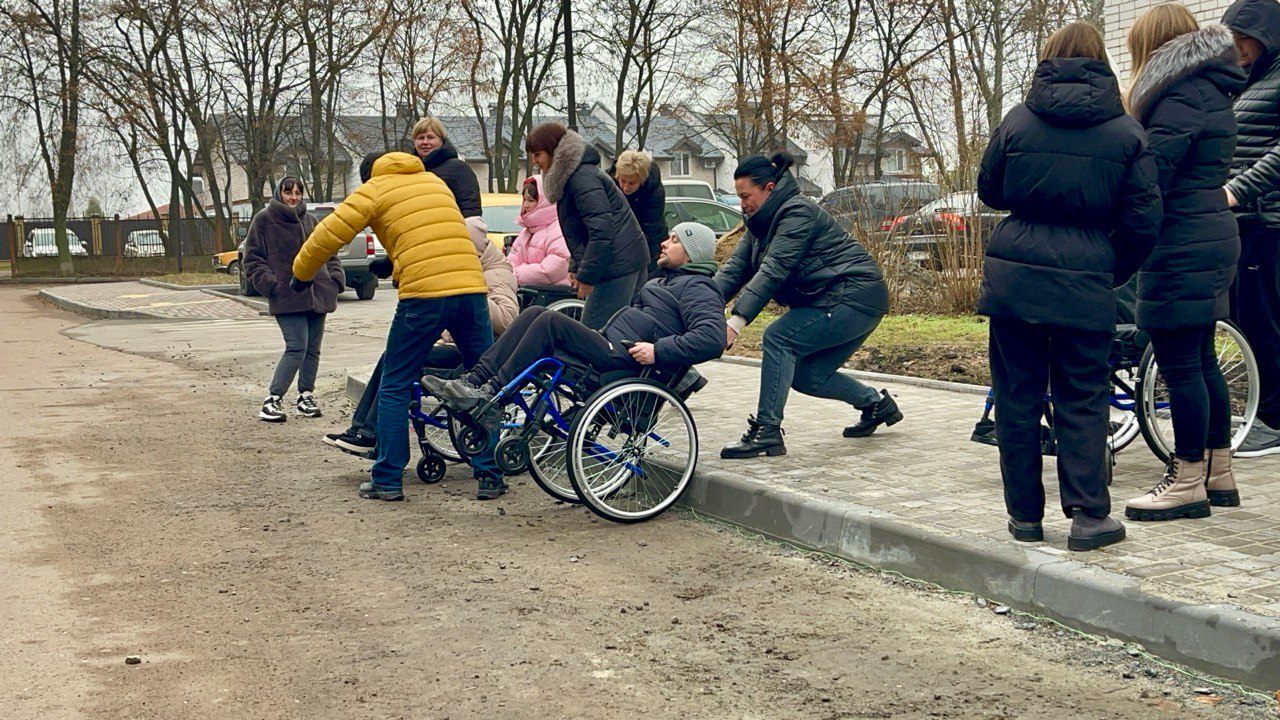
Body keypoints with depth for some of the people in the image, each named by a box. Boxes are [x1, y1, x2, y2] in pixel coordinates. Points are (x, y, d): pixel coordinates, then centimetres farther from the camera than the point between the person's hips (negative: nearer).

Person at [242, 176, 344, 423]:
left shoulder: (310, 220, 18)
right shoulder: (264, 219, 3)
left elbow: (329, 253, 24)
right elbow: (252, 259, 0)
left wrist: (336, 277, 8)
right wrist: (269, 284, -13)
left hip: (317, 294, 6)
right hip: (287, 297, -6)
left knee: (313, 349, 8)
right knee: (297, 347, -15)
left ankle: (306, 396, 21)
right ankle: (272, 400, -9)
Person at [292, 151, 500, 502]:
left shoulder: (373, 190, 11)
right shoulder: (435, 181, 25)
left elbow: (329, 235, 5)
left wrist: (301, 273, 21)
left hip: (424, 293, -4)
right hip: (472, 288, 4)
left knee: (394, 388, 9)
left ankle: (388, 481, 10)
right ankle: (490, 477, 12)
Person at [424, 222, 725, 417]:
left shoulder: (698, 288, -3)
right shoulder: (662, 281, 29)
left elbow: (712, 338, -19)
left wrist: (658, 351, -24)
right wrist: (597, 334, 21)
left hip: (624, 361, -10)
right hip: (609, 347, 10)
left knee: (551, 320, -23)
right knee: (535, 313, -1)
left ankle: (491, 395, -23)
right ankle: (474, 379, -12)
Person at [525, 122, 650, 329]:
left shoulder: (581, 177, -14)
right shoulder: (574, 174, 19)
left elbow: (602, 230, -21)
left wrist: (587, 276, -18)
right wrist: (576, 267, 17)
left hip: (617, 264, -10)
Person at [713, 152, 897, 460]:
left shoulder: (797, 213, -18)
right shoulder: (764, 221, 11)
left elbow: (773, 271, -27)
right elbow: (735, 268, 4)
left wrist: (737, 321, -33)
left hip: (856, 296, -10)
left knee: (780, 337, -20)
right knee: (807, 376, 7)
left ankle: (766, 432, -20)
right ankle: (877, 403, 26)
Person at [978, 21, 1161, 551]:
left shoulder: (1017, 121, 1)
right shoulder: (1126, 132, 0)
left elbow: (988, 191, 12)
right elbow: (1143, 221, 1)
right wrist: (1113, 273, 15)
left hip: (1013, 275, 1)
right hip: (1084, 284, -1)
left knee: (1017, 396, 9)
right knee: (1083, 400, 8)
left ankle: (1025, 514, 16)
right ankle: (1089, 515, 6)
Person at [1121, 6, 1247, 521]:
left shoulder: (1181, 99, -15)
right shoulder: (1210, 92, 17)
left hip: (1182, 247, -10)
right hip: (1213, 235, 10)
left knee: (1179, 364, -5)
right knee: (1202, 360, 16)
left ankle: (1188, 484, 2)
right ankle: (1219, 474, 25)